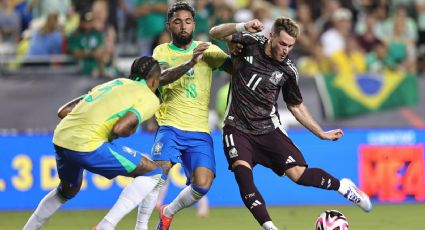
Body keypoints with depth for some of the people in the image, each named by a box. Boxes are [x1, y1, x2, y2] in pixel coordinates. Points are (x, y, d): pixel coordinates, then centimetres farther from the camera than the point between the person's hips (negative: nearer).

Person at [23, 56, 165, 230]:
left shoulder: (114, 83, 24)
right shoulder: (150, 98, 4)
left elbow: (63, 112, 19)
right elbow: (119, 129, -13)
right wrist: (131, 131, 8)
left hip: (60, 138, 8)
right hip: (86, 145, -8)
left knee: (68, 190, 36)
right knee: (153, 173, 3)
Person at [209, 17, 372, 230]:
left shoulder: (288, 70, -1)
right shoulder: (249, 43, -6)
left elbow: (296, 106, 14)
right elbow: (215, 33, -17)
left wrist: (321, 134, 13)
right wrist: (243, 27, -34)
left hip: (268, 128, 1)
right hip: (237, 128, -1)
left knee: (298, 174, -11)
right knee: (242, 172, -26)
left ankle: (343, 186, 16)